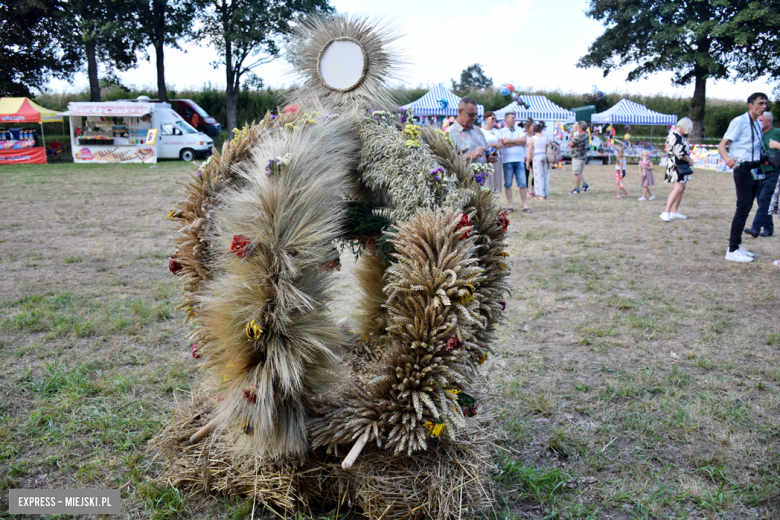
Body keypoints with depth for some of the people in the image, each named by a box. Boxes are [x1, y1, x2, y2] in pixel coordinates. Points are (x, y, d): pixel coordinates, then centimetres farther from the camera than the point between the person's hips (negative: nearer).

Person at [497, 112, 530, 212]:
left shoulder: (519, 130, 16)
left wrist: (511, 141, -7)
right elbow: (505, 143, -11)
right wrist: (518, 142, -3)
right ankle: (510, 205, 7)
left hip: (520, 160, 3)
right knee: (508, 184, -1)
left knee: (522, 184, -1)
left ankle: (525, 205, 2)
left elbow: (524, 140, -1)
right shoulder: (502, 131, 5)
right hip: (508, 160, -2)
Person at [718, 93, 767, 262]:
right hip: (743, 168, -9)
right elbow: (722, 145, -17)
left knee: (746, 208, 11)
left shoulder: (758, 124, 17)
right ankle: (732, 250, -12)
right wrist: (727, 158, -36)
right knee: (743, 208, -13)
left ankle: (736, 244, 19)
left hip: (755, 170, 9)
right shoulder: (740, 121, -8)